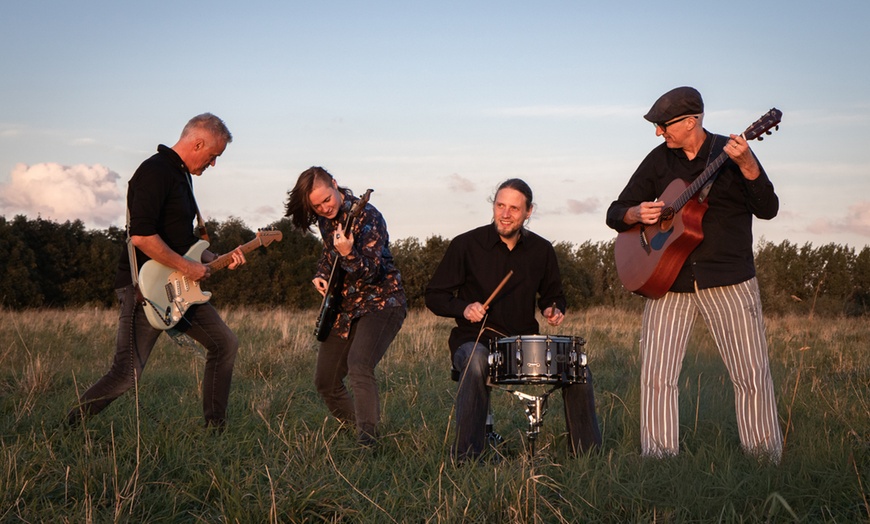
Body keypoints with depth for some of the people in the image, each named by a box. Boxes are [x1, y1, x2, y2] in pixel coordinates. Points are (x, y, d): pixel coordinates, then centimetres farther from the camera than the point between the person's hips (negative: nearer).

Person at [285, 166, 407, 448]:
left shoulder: (366, 216, -19)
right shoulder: (325, 219, 4)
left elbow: (372, 272, -27)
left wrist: (349, 255, -46)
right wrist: (321, 275, 5)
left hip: (380, 303, -8)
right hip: (344, 307, 8)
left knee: (358, 366, -32)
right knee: (325, 381, 10)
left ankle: (367, 439, -33)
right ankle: (356, 426, 32)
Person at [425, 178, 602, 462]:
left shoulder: (541, 250, 6)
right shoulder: (466, 245, -6)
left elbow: (552, 294, 22)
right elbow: (434, 296, 0)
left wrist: (553, 310, -1)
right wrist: (464, 308, -19)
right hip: (474, 340, -4)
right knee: (476, 363, -38)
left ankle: (588, 453, -1)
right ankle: (465, 457, -32)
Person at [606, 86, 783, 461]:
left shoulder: (731, 153, 0)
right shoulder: (659, 160, 9)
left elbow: (767, 210, -11)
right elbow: (615, 213, 13)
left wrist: (746, 166, -27)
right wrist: (636, 213, -11)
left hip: (728, 280, -2)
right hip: (668, 280, 3)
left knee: (752, 375, -2)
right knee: (656, 376, -5)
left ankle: (767, 459, 11)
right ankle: (658, 464, 3)